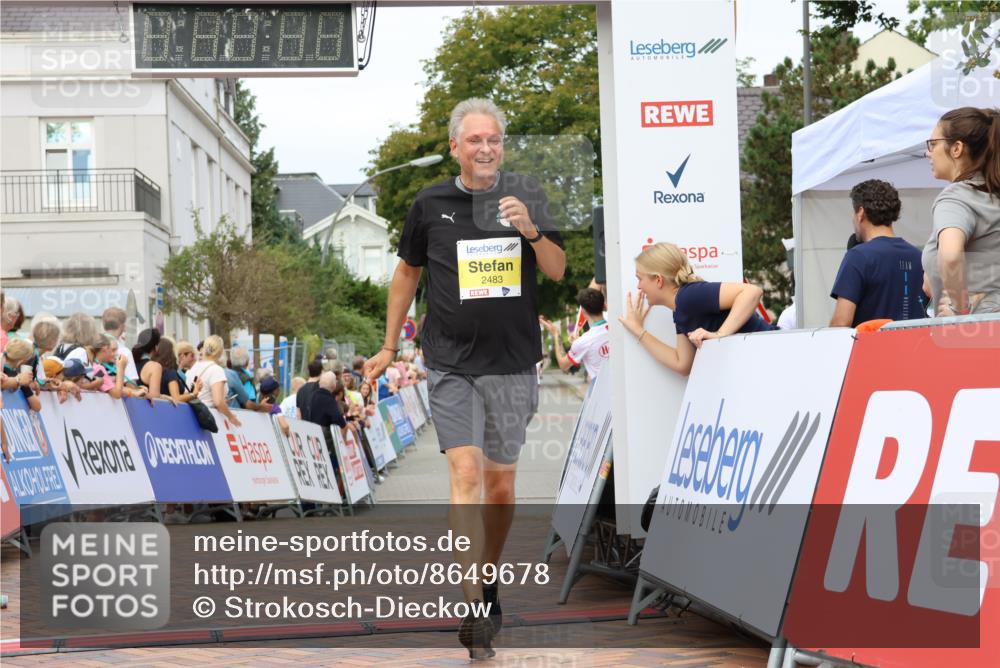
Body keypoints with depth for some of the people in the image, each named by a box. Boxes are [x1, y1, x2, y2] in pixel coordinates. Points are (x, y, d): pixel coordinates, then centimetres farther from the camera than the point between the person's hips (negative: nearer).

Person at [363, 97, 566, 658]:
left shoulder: (526, 196, 3)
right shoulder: (431, 204, 2)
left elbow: (557, 271, 4)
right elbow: (408, 272, 14)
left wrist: (530, 229, -16)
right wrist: (389, 347, 17)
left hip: (513, 361, 2)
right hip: (452, 363, -1)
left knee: (502, 481, 9)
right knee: (465, 475, -13)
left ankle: (489, 576, 31)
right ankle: (473, 608, -15)